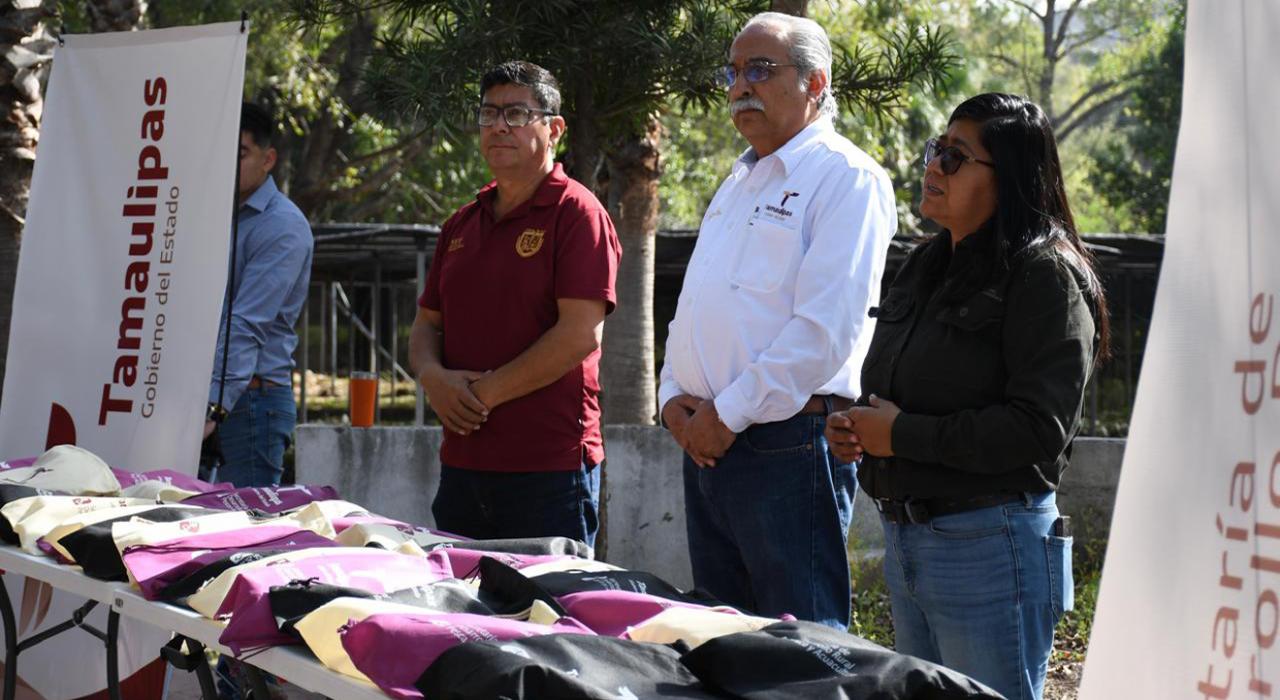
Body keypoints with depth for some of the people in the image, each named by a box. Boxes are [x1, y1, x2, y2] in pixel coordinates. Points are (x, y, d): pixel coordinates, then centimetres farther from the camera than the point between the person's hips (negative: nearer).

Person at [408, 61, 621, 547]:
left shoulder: (576, 213, -5)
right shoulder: (462, 225, 18)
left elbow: (580, 333, -14)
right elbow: (426, 324, 20)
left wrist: (484, 393, -12)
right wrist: (433, 377, -3)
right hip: (462, 464, 7)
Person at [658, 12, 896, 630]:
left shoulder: (847, 178, -8)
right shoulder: (739, 182, 21)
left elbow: (825, 329, -17)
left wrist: (729, 415, -15)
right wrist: (674, 398, 6)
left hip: (788, 447, -9)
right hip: (706, 442, 9)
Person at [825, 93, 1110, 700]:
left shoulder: (1046, 276, -13)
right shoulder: (925, 266, 13)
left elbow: (1039, 428, -22)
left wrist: (902, 435, -18)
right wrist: (857, 428, 2)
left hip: (989, 546, -9)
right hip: (904, 539, 9)